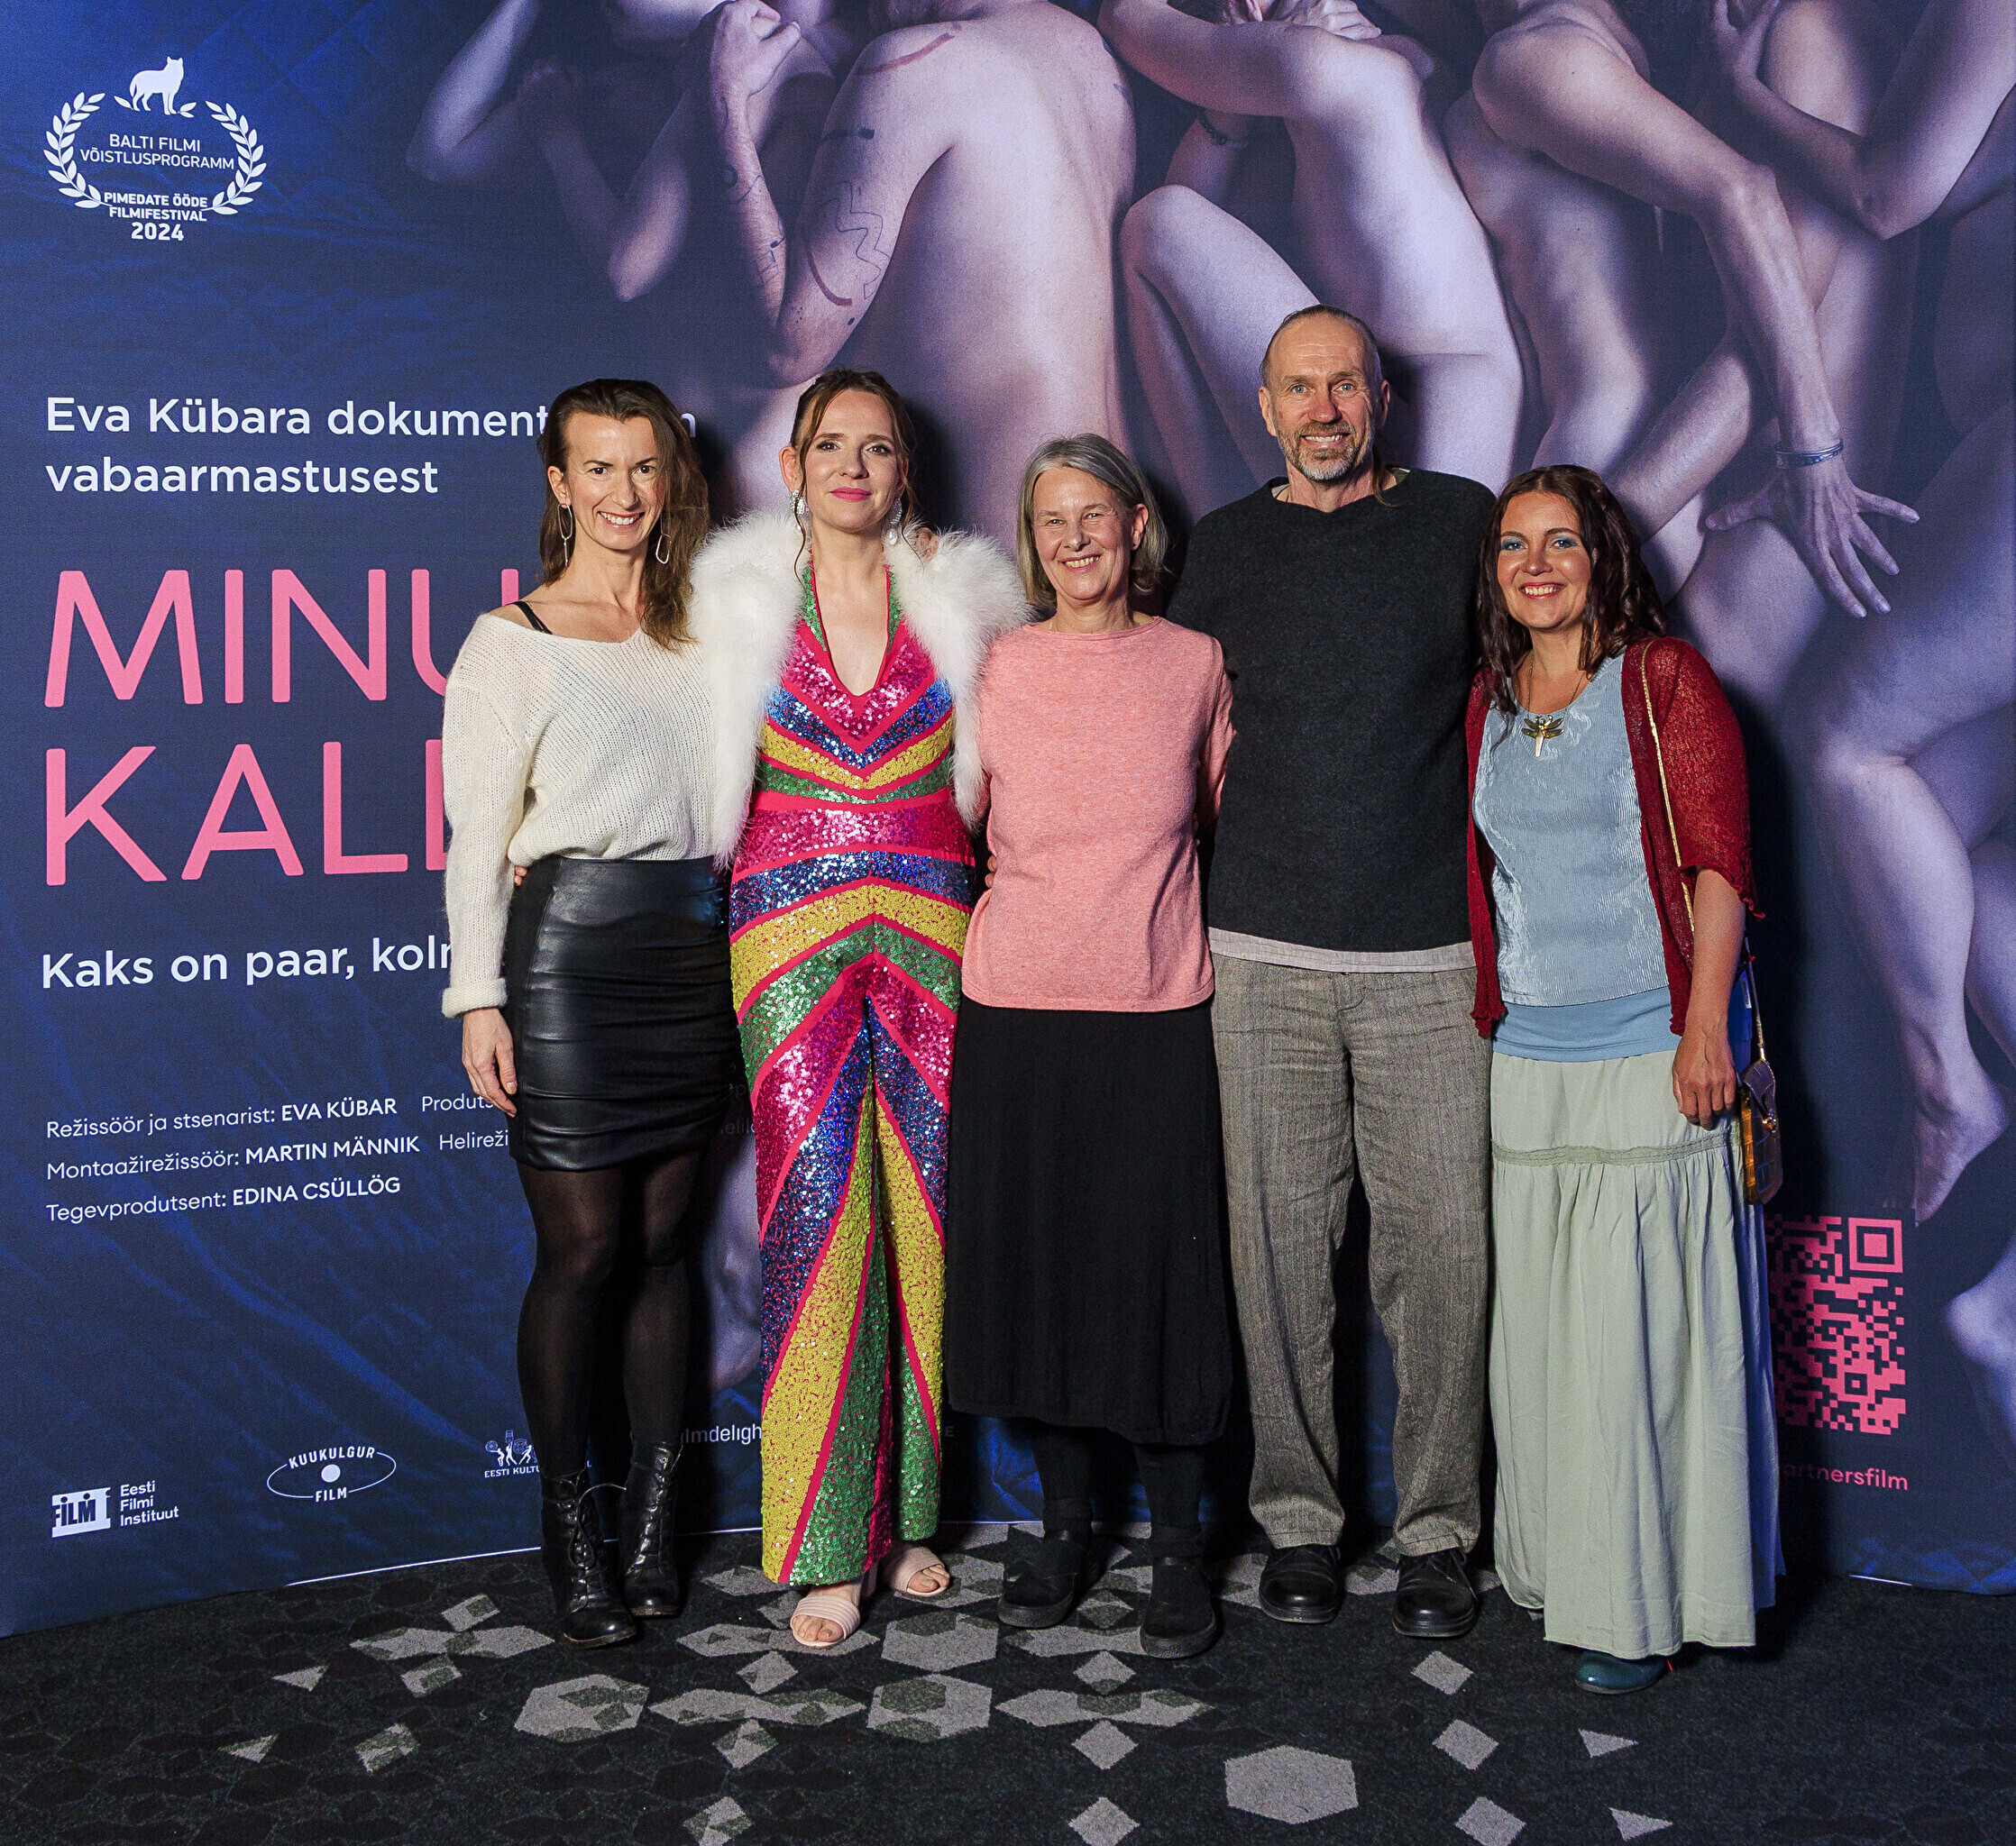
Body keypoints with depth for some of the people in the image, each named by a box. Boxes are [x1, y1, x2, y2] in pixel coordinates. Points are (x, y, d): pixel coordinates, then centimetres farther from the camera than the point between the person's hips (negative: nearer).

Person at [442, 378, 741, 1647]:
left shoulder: (701, 630, 14)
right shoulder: (512, 642, 1)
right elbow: (477, 836, -2)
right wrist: (479, 996, -8)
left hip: (695, 952, 4)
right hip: (571, 947, -4)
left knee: (663, 1242, 8)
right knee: (582, 1250, -1)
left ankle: (654, 1516, 19)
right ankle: (570, 1528, 14)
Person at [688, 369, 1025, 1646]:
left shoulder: (962, 598, 8)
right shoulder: (742, 595, 6)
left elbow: (985, 782, 19)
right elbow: (710, 773, 12)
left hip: (928, 929, 2)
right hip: (792, 932, -1)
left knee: (920, 1207, 2)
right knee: (817, 1214, -6)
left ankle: (909, 1514, 15)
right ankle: (827, 1547, 1)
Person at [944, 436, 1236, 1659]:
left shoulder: (1196, 664, 4)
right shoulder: (996, 668, 4)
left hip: (1157, 1008, -1)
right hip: (1017, 1005, 1)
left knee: (1163, 1269, 1)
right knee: (1032, 1260, 7)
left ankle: (1180, 1546, 16)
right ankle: (1066, 1522, 25)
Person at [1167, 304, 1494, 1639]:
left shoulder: (1460, 519, 7)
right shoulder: (1226, 546, 11)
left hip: (1432, 951, -1)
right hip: (1269, 948, 1)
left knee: (1443, 1241, -1)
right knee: (1281, 1240, 4)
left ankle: (1438, 1529, 14)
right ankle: (1299, 1515, 18)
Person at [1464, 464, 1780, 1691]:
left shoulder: (1664, 679, -2)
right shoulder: (1489, 702, 13)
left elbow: (1718, 863, -7)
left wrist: (1706, 1027, -14)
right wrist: (1488, 1017, 13)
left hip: (1651, 1050, -5)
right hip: (1528, 1056, 5)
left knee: (1645, 1327, -3)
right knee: (1541, 1326, 9)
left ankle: (1647, 1603, 8)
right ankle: (1563, 1570, 22)